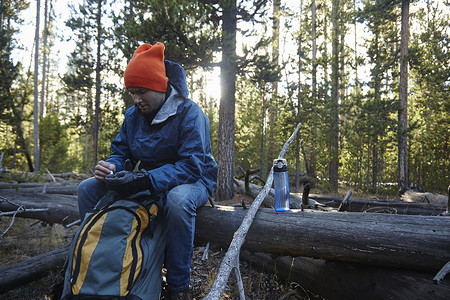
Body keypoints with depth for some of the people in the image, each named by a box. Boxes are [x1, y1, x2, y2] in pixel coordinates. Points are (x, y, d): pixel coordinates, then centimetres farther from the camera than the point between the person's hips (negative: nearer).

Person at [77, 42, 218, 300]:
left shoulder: (189, 112, -19)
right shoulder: (133, 115, 2)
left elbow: (192, 165, -28)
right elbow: (120, 151, 6)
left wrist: (146, 180, -38)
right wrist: (111, 166, -20)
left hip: (190, 180, -6)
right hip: (148, 180, 6)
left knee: (178, 200, -42)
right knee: (88, 188, -4)